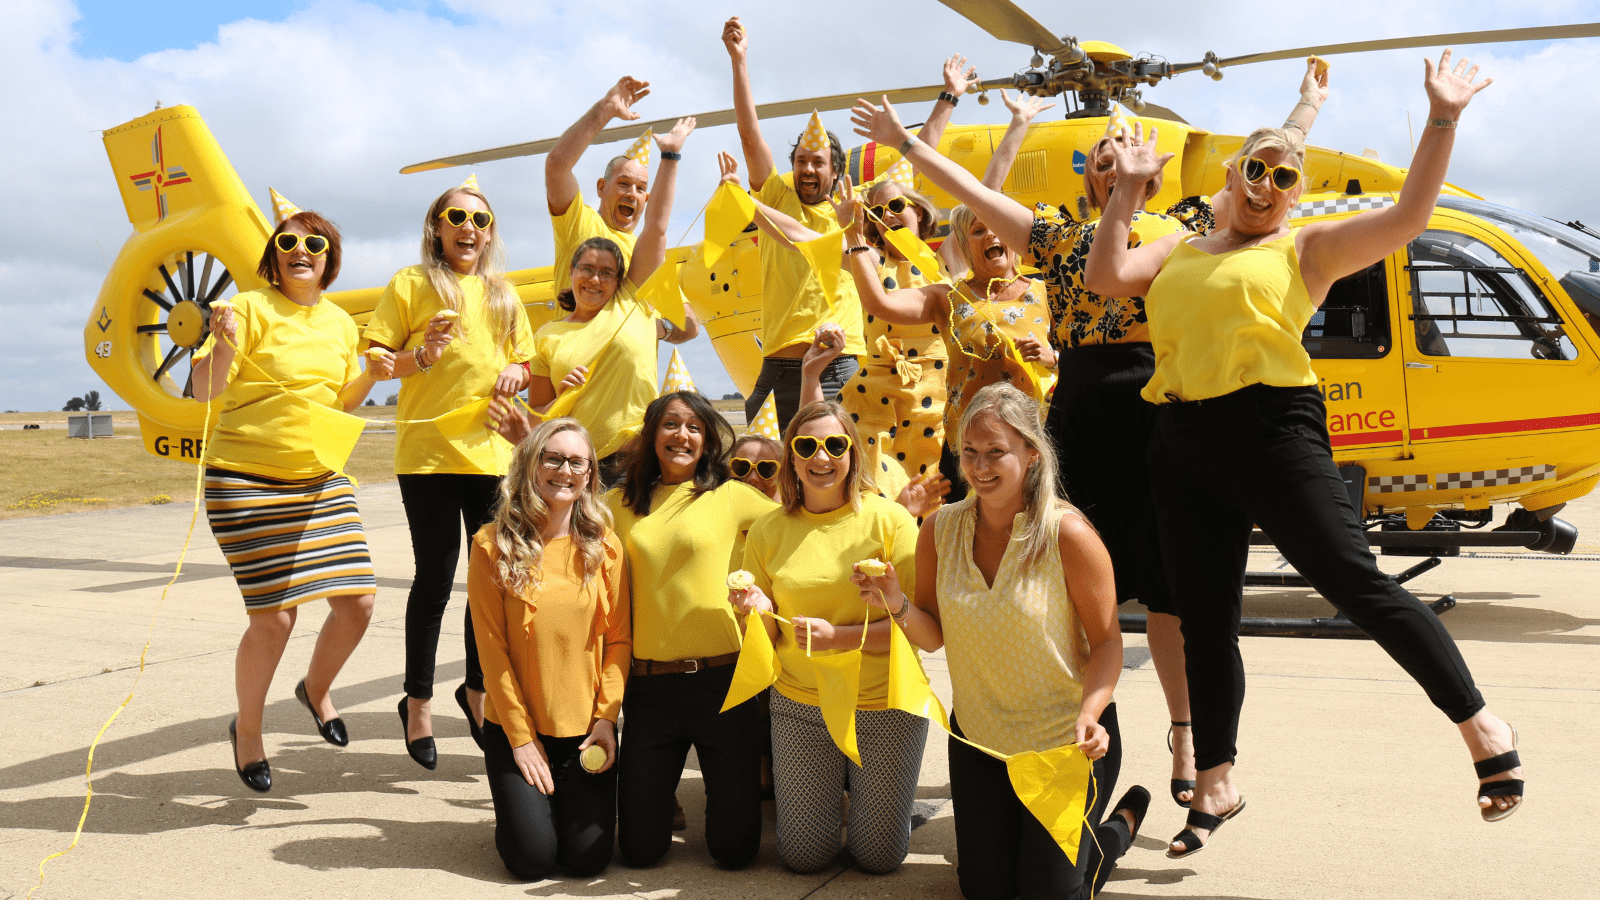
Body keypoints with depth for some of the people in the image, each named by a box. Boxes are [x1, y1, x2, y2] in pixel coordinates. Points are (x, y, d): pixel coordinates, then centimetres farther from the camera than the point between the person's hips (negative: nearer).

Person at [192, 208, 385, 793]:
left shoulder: (340, 322, 10)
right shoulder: (252, 308, -8)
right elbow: (205, 392, -13)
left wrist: (371, 376, 2)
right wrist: (224, 344, -30)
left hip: (320, 480, 6)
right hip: (246, 481, -5)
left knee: (358, 600, -1)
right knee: (274, 616, -6)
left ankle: (316, 690, 30)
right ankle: (247, 731, 20)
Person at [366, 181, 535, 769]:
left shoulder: (502, 294, 16)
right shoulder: (411, 284, 3)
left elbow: (524, 364, 23)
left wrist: (515, 372, 0)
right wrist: (423, 354, -17)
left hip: (492, 452, 4)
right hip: (427, 451, -4)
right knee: (436, 579, -1)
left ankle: (477, 690, 26)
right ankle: (417, 703, 17)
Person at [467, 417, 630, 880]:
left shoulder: (604, 545, 0)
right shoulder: (494, 545, -7)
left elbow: (619, 639, 2)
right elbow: (491, 646, -7)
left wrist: (605, 717, -7)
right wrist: (521, 735, -8)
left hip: (586, 725, 2)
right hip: (515, 725, -2)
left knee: (588, 857, -4)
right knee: (533, 859, -8)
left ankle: (576, 800, 28)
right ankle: (521, 800, 25)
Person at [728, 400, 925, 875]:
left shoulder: (889, 519, -12)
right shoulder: (767, 531, -3)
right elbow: (765, 640, 3)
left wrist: (841, 636, -25)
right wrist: (759, 614, -20)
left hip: (884, 706, -2)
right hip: (798, 706, 2)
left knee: (879, 857, 9)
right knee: (802, 855, 11)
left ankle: (877, 786, 39)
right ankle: (826, 787, 41)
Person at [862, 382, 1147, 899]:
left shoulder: (1067, 534, -21)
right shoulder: (940, 530, -9)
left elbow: (1107, 642, -15)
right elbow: (934, 636, -1)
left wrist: (1088, 715, -30)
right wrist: (897, 605, -22)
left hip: (1068, 739, -4)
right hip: (978, 738, 4)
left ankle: (1122, 824, 34)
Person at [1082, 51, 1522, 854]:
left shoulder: (1305, 247, 8)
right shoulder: (1179, 253, 20)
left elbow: (1407, 218, -2)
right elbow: (1102, 278, 9)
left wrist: (1441, 122, -6)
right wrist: (1128, 189, 9)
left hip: (1271, 429, -4)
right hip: (1182, 442, 4)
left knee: (1356, 584, -8)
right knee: (1204, 622, 9)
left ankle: (1481, 726, 11)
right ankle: (1214, 787, 21)